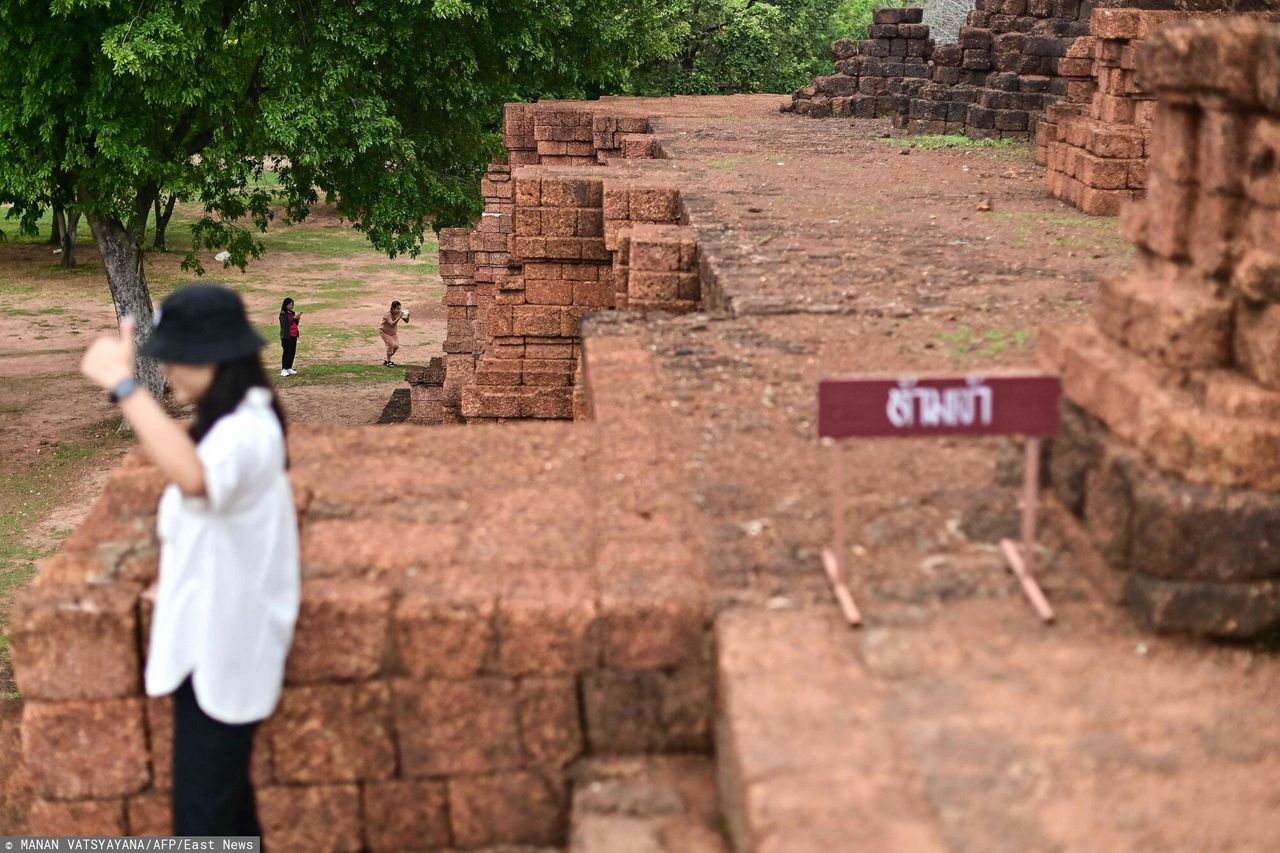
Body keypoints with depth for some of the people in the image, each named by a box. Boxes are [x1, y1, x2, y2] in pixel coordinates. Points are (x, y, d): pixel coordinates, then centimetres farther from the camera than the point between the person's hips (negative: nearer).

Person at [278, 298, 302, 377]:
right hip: (286, 337, -7)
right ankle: (283, 370, -6)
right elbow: (285, 324, -19)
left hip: (293, 336, 7)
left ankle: (289, 368, 16)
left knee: (293, 352, 8)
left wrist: (297, 319, -3)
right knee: (287, 352, -9)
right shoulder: (283, 314, -8)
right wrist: (294, 318, -22)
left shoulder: (292, 313, 13)